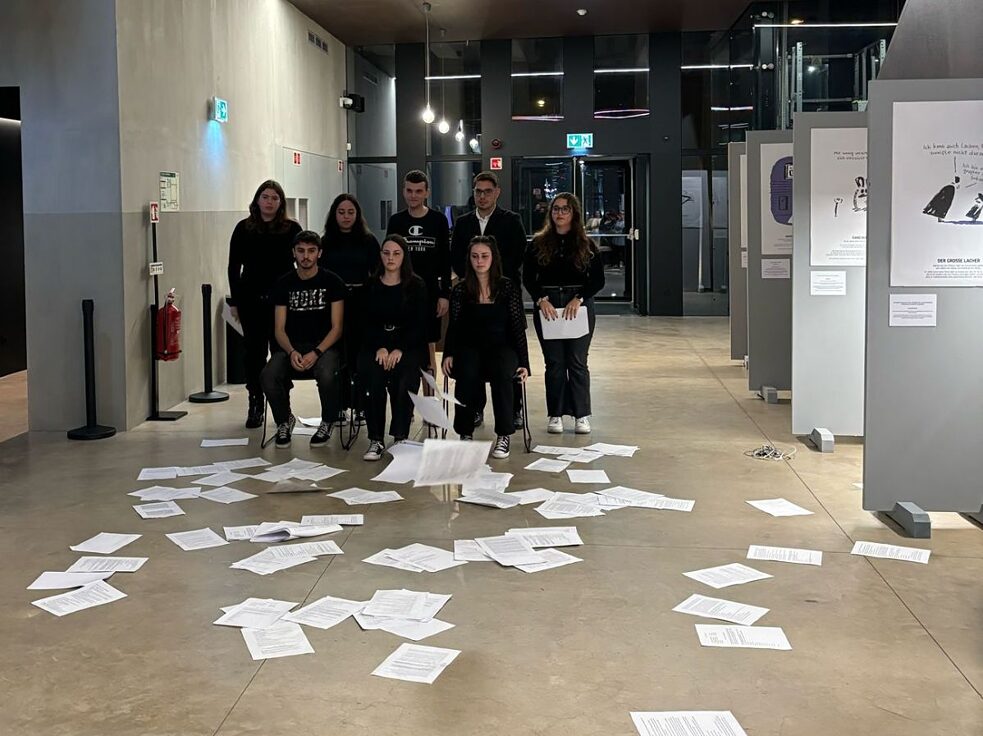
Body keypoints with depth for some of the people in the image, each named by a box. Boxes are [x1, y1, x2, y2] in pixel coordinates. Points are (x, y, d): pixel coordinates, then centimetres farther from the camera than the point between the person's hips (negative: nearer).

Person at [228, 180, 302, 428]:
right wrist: (235, 301, 3)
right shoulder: (244, 228, 4)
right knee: (254, 351, 3)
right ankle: (255, 404, 11)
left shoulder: (292, 229, 2)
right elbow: (234, 266, 7)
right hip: (251, 299, 1)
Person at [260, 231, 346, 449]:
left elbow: (337, 328, -2)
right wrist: (291, 353, -15)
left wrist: (316, 353, -18)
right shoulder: (284, 284, 8)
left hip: (324, 346, -2)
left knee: (326, 375, -36)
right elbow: (279, 329, 6)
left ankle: (327, 423, -6)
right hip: (292, 347, 2)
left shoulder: (332, 282, 1)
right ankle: (284, 421, 2)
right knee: (269, 376, -28)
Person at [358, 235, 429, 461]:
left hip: (409, 346, -1)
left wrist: (400, 350, -15)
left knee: (403, 377, -33)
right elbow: (365, 323, 6)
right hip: (375, 345, 1)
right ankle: (376, 440, -26)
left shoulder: (416, 286, 7)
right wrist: (380, 348, -13)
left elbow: (421, 324, 0)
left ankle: (401, 438, -26)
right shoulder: (371, 286, 13)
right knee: (373, 375, -31)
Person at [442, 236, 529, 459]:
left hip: (501, 346, -1)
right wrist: (448, 354, -10)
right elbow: (454, 327, 7)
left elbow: (517, 326, 2)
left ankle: (504, 435, -25)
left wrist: (523, 362, -6)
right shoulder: (460, 290, 8)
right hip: (470, 347, 1)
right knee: (467, 374, -34)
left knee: (502, 373, -35)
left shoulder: (509, 287, 4)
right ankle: (465, 433, -21)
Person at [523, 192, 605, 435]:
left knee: (577, 362, 0)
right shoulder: (538, 243, 6)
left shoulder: (586, 245, 5)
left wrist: (579, 299, -11)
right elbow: (528, 277, 4)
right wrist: (542, 300, -10)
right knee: (554, 362, 3)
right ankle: (555, 415, 11)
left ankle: (582, 415, 8)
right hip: (547, 305, 1)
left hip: (579, 307, 0)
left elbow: (598, 279, 2)